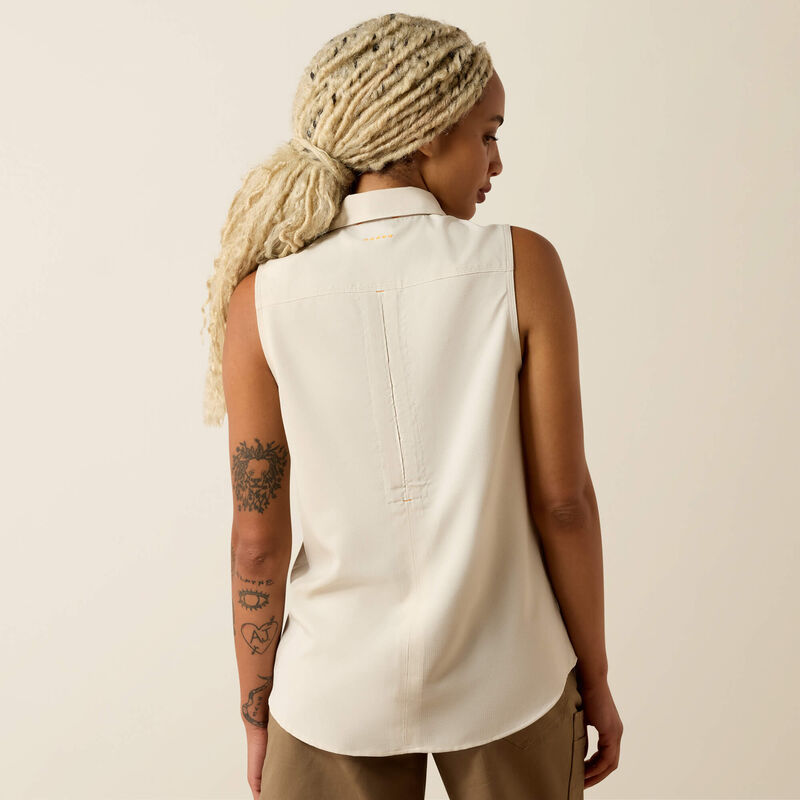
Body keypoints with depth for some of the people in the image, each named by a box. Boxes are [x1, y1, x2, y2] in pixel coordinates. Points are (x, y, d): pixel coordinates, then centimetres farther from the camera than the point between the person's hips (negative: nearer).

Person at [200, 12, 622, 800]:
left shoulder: (265, 297, -11)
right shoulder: (521, 266, -13)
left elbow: (258, 536, -8)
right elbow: (561, 497, -11)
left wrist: (257, 715, 5)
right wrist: (595, 677, 3)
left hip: (340, 701, 1)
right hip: (505, 684, 0)